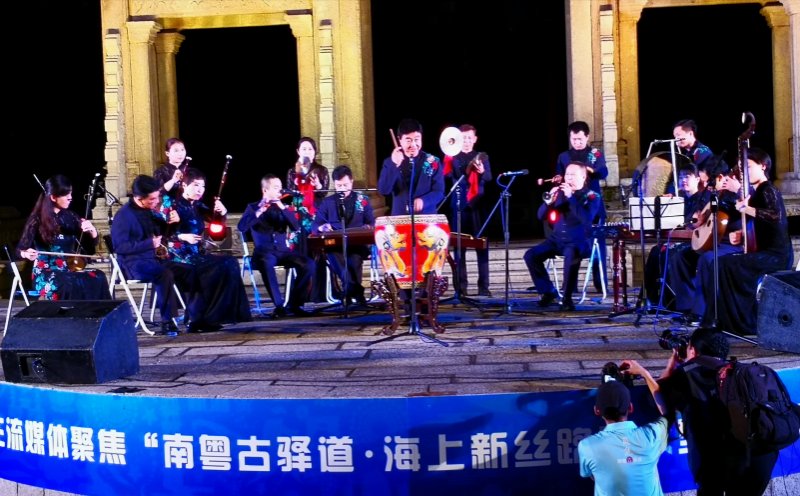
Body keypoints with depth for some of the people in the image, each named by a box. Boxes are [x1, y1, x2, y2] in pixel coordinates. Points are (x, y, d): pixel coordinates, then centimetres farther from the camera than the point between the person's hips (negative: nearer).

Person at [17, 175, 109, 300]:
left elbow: (91, 246, 13)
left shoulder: (70, 217, 9)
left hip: (69, 270, 4)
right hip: (45, 273, -4)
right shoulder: (37, 220, -3)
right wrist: (27, 254, -28)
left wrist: (91, 230, -8)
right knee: (70, 285, -37)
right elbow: (21, 249, -4)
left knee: (98, 277, -27)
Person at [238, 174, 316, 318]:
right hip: (264, 251, -4)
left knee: (309, 264, -22)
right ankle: (279, 305, -35)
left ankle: (295, 303, -12)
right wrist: (259, 212, -21)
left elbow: (296, 227, -1)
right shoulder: (253, 207, 7)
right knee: (267, 262, -40)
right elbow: (242, 227, -11)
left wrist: (283, 208, -11)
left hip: (283, 251, 4)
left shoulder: (282, 207, 15)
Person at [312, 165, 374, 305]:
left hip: (358, 243, 0)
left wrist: (368, 228, -15)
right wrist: (322, 227, -14)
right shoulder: (327, 202, 15)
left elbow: (372, 223, 9)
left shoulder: (362, 200, 15)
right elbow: (316, 225, 10)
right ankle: (355, 290, -39)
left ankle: (350, 289, -29)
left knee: (355, 255, -37)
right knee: (331, 250, -36)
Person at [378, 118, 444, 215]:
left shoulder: (433, 162, 4)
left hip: (427, 217, 0)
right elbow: (383, 191, -6)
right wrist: (394, 165, -16)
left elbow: (439, 192, -1)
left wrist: (423, 200, -20)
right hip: (400, 218, 1)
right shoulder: (390, 162, 5)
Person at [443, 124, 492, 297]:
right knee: (458, 245, -1)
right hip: (458, 206, 0)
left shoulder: (482, 157, 11)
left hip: (477, 205, 0)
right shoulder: (452, 157, 10)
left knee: (481, 245, -2)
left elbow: (488, 178, -1)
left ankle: (483, 286, -1)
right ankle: (461, 285, 3)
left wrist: (482, 171, -24)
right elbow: (446, 176, -5)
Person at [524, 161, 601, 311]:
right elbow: (541, 216, 6)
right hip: (557, 239, 5)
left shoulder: (592, 197, -2)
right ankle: (548, 292, -1)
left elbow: (586, 219, -21)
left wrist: (570, 197, -23)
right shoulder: (561, 193, 10)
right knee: (531, 255, -16)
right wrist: (550, 201, -13)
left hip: (578, 241, -5)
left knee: (570, 256, -39)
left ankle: (567, 298, -25)